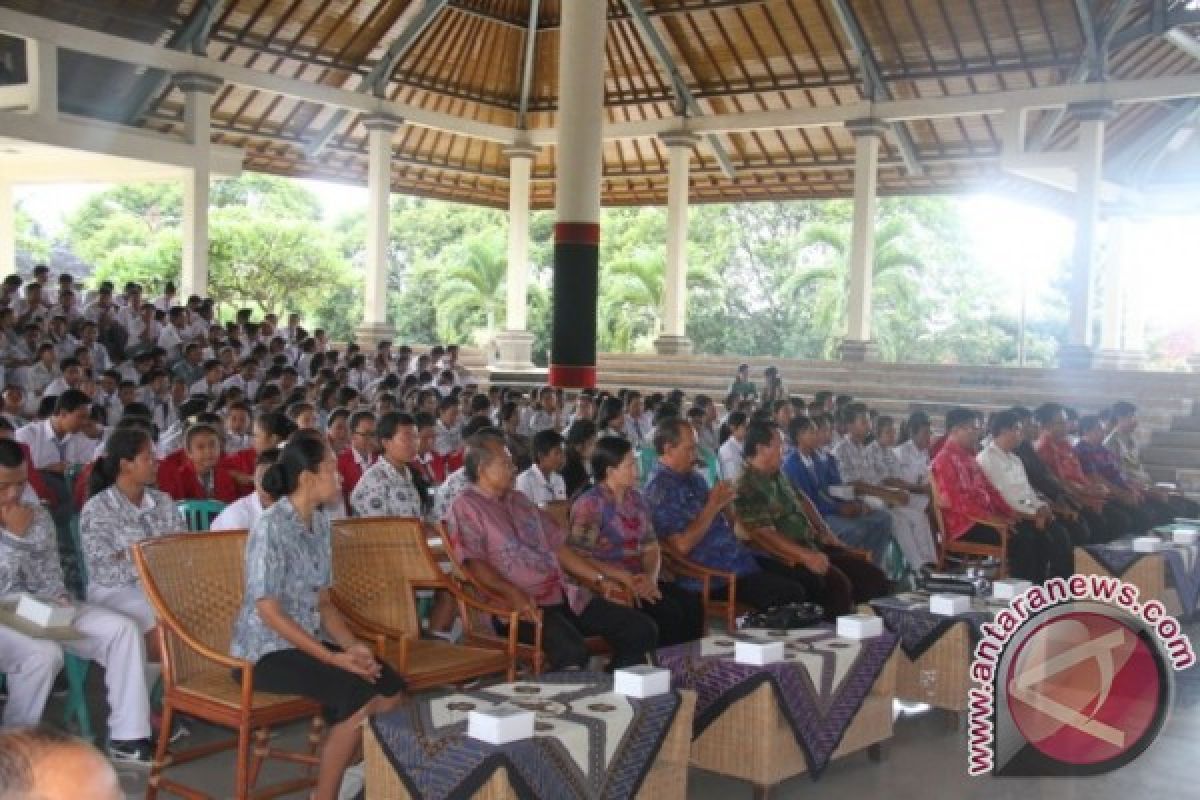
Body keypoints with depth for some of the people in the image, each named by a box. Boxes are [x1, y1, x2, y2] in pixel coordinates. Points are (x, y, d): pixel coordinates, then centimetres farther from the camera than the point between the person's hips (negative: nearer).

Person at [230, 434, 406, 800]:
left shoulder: (320, 522, 7)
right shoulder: (271, 528, -18)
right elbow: (269, 612, -20)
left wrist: (352, 645, -5)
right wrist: (331, 657, -21)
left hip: (309, 640, 8)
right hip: (267, 648, -8)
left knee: (392, 690, -7)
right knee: (360, 699, -25)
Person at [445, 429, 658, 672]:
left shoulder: (518, 501, 24)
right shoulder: (466, 507, 0)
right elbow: (472, 562, -13)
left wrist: (601, 578, 15)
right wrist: (512, 593, -28)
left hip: (566, 596, 8)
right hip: (525, 606, -8)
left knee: (642, 630, -5)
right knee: (571, 651, -37)